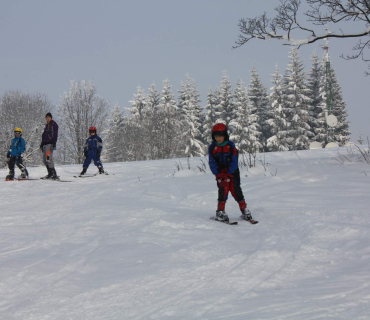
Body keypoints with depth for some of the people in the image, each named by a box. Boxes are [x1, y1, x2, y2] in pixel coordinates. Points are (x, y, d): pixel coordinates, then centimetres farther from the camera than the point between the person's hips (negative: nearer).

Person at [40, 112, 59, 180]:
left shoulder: (54, 124, -1)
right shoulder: (47, 125, 24)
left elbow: (55, 135, -10)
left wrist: (53, 144, -20)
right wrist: (42, 144, 23)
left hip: (50, 143, -9)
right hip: (45, 144, 9)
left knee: (48, 158, -19)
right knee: (44, 159, 5)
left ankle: (54, 174, -21)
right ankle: (50, 173, 9)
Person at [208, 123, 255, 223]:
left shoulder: (231, 146, -7)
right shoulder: (212, 148, -3)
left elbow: (234, 162, -9)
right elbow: (212, 164, -4)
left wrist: (228, 175, -16)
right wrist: (218, 176, -15)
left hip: (232, 172, 0)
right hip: (220, 172, 1)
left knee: (235, 190, -7)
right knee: (223, 189, -14)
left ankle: (244, 210, 2)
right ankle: (220, 211, -11)